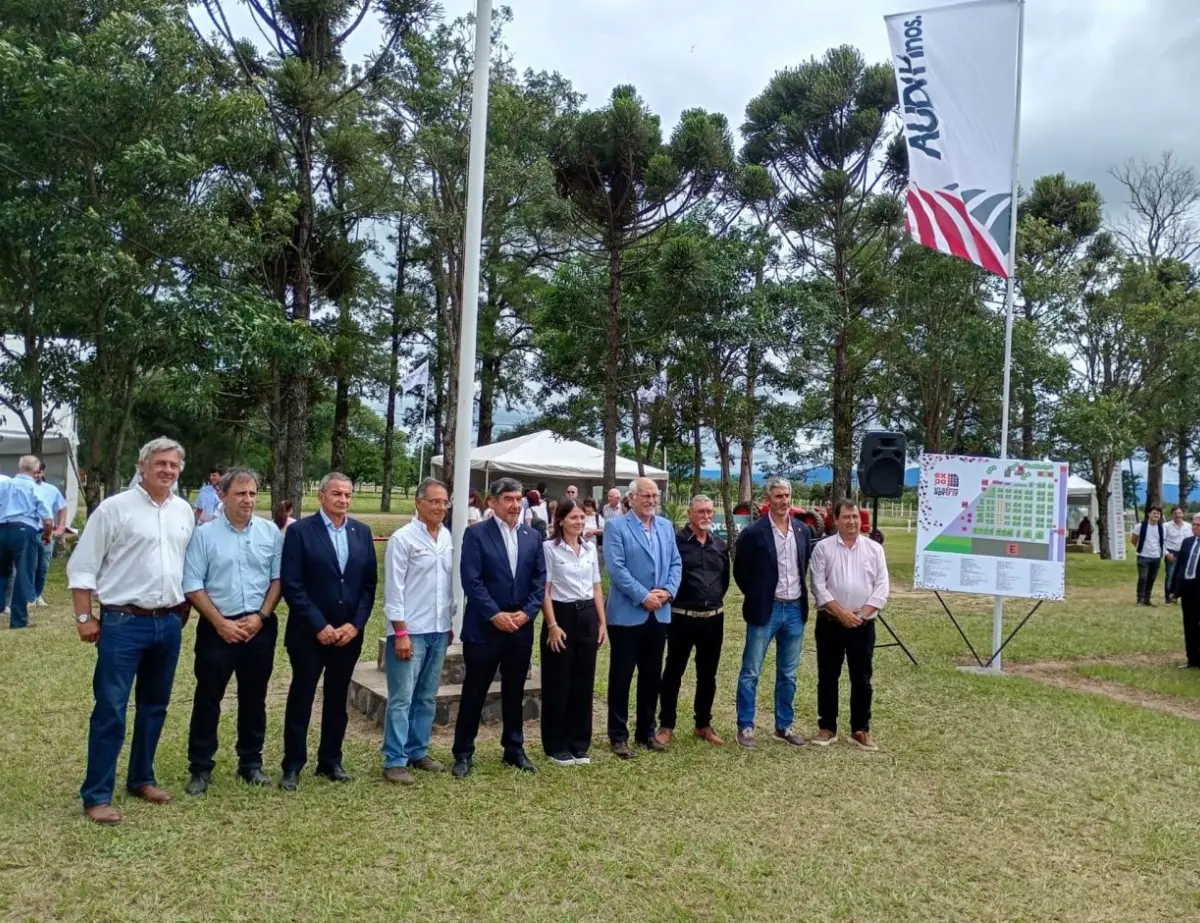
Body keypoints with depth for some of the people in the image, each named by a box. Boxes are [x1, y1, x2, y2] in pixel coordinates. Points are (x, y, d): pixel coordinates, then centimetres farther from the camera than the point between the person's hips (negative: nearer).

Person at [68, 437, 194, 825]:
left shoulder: (184, 512, 8)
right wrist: (84, 617, -8)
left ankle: (141, 778, 30)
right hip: (123, 622, -5)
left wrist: (184, 613, 13)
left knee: (154, 706, 15)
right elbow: (82, 567, -6)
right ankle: (97, 795, 8)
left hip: (169, 623, 5)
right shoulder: (114, 508, -7)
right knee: (110, 710, -2)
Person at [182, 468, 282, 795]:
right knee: (208, 698, 5)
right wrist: (220, 622, -10)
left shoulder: (271, 532, 2)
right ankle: (200, 768, 16)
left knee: (254, 698, 12)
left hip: (260, 627, 2)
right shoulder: (204, 534, -5)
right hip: (218, 627, -2)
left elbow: (278, 579, 5)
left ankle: (251, 762, 24)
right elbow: (192, 586, -6)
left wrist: (261, 615, -6)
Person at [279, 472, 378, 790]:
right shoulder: (300, 531, -7)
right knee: (301, 698, 5)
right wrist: (319, 626, -15)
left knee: (337, 700, 12)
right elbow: (291, 585, -12)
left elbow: (369, 583, 6)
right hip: (309, 633, -4)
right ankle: (292, 766, 17)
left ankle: (330, 761, 25)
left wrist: (355, 624, -5)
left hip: (349, 632, 4)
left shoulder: (362, 532, 6)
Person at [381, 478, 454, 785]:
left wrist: (450, 623, 14)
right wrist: (401, 633, -14)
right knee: (401, 699, -1)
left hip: (439, 631, 6)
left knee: (427, 698, 14)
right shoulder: (402, 538, -10)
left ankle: (417, 751, 26)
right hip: (410, 631, -6)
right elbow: (393, 589, -11)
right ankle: (395, 761, 7)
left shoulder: (448, 537, 7)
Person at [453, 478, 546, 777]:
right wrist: (496, 615, -16)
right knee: (474, 692, 5)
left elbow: (540, 581, 6)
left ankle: (514, 749, 27)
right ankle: (463, 753, 17)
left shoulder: (532, 537, 8)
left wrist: (526, 612, -7)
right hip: (484, 627, -4)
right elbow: (471, 581, -12)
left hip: (521, 627, 4)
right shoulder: (476, 534, -6)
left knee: (514, 692, 14)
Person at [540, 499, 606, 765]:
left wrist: (602, 623, 7)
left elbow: (597, 587, 13)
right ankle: (556, 746, 14)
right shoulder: (549, 548, -7)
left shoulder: (590, 548, 9)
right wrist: (552, 625, -14)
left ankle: (579, 744, 21)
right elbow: (544, 590, -8)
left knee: (583, 682, 10)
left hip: (587, 616, 5)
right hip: (562, 615, -5)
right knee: (558, 684, 3)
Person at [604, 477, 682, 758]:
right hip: (627, 614, -5)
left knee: (652, 675, 13)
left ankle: (647, 731, 25)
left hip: (659, 614, 6)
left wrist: (668, 591, -8)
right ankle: (618, 736, 12)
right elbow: (616, 568, -15)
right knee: (621, 676, 2)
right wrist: (643, 596, -18)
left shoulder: (666, 526, 12)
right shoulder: (616, 527, -6)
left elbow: (676, 563, 9)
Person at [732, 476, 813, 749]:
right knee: (751, 672, 1)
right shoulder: (754, 533, -10)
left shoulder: (803, 531, 5)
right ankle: (745, 726, 11)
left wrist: (798, 593, 12)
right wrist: (756, 598, 2)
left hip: (795, 609, 5)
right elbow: (740, 572, -1)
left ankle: (784, 725, 24)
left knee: (788, 674, 13)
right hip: (765, 610, -4)